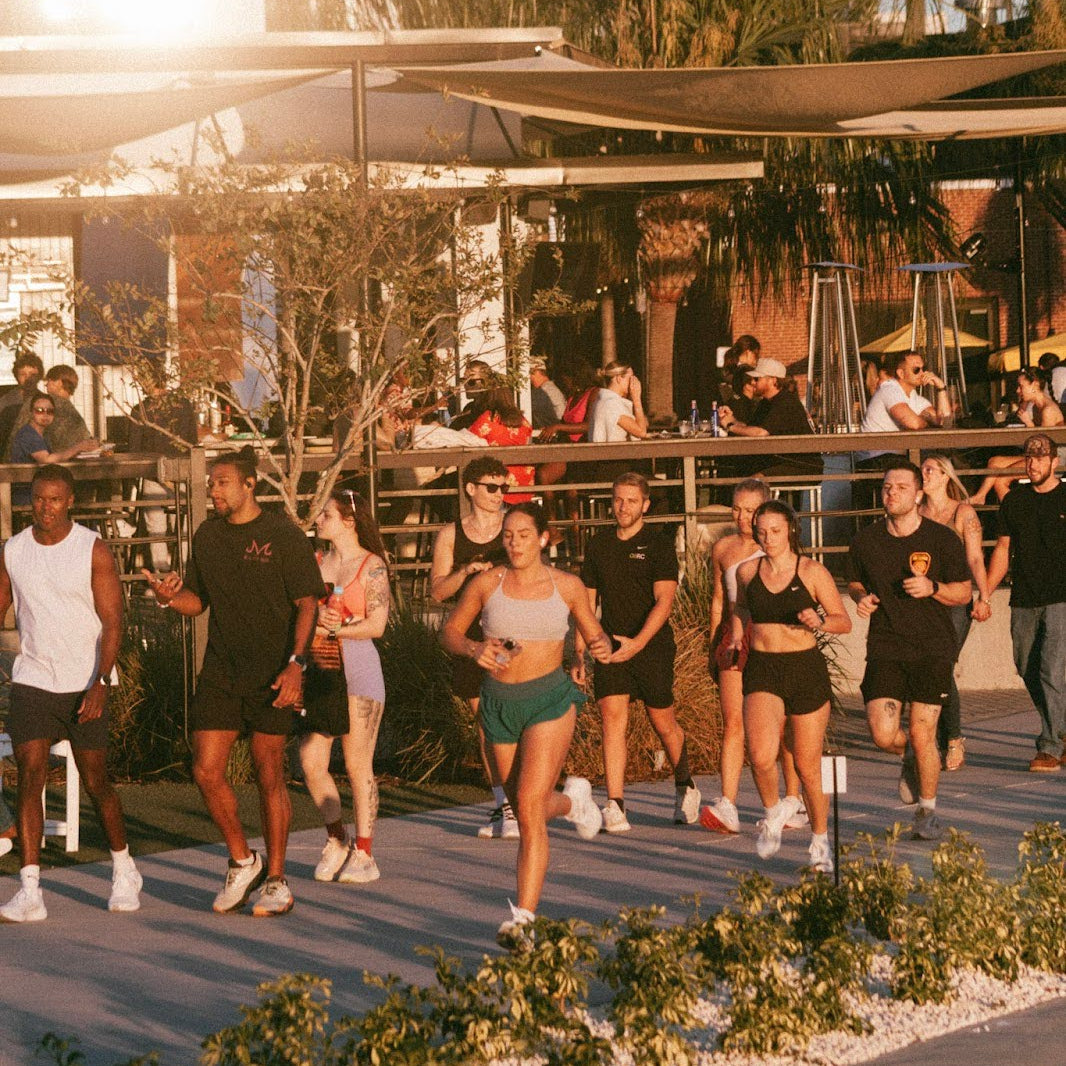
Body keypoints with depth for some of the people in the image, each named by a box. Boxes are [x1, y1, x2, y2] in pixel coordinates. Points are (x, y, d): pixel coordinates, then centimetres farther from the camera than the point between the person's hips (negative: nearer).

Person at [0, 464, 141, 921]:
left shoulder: (93, 550, -6)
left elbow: (112, 621, -9)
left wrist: (101, 682, -21)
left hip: (84, 684, -2)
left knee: (95, 782, 4)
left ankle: (124, 870, 28)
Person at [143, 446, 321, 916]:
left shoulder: (283, 535, -6)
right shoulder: (206, 536, 10)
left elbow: (307, 603, -7)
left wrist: (296, 662, -17)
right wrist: (172, 598, -5)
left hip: (271, 676, -5)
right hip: (220, 672, 5)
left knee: (269, 777, 0)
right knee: (206, 771, -3)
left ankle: (276, 879, 12)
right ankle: (242, 862, 17)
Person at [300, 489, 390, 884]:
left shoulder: (372, 566, -3)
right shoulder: (316, 563, 14)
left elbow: (376, 625, -9)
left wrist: (333, 629, -15)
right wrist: (318, 617, -11)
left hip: (356, 669, -5)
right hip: (318, 670, 5)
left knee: (358, 766, -2)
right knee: (311, 762, 0)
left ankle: (363, 854, 7)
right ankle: (336, 839, 19)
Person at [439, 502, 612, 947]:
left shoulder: (567, 586, 0)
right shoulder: (486, 583, 0)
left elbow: (592, 631, 13)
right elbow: (449, 631, 8)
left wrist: (602, 647, -11)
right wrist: (474, 649, -13)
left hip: (549, 700, -3)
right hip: (498, 704, 3)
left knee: (529, 804, -18)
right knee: (523, 809, 16)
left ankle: (523, 917, -20)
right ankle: (571, 799, 53)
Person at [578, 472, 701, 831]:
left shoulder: (658, 545, -5)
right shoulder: (599, 545, 10)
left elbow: (664, 600, -14)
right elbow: (588, 600, 16)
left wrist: (638, 642, -27)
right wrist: (578, 651, 10)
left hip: (652, 645, -3)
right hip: (610, 648, 3)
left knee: (662, 722, 8)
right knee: (612, 716, -12)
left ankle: (685, 788, 33)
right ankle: (615, 807, -15)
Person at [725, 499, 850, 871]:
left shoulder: (812, 572, -3)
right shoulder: (747, 571, 6)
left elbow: (844, 622, 1)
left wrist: (820, 621, -19)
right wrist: (736, 633, 9)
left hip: (806, 669, -1)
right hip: (762, 672, 2)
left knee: (808, 766, 4)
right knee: (761, 755, -22)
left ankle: (820, 841, 25)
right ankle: (774, 811, 9)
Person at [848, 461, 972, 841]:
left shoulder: (942, 539, -3)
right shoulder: (865, 540, 4)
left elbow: (964, 592, 4)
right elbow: (855, 582, 22)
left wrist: (932, 588, -15)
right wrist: (861, 597, -1)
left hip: (932, 647, -2)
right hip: (885, 648, 2)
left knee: (922, 734, -6)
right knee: (883, 734, -11)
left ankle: (928, 811, 16)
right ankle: (911, 756, 27)